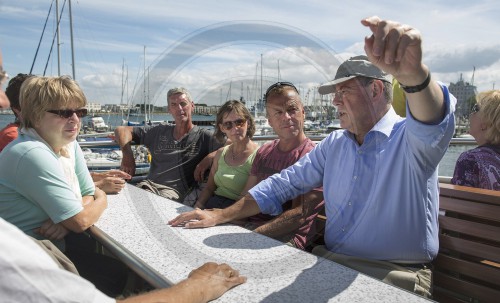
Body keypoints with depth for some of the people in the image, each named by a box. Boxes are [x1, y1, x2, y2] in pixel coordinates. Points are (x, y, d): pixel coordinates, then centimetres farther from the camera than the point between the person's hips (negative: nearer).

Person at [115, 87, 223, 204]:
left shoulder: (204, 136, 7)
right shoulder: (159, 132, 20)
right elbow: (122, 130, 21)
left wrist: (208, 160, -16)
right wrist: (127, 155, 3)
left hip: (176, 192, -4)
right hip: (149, 185, 4)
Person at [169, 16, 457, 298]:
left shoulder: (411, 139, -9)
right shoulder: (334, 144, 9)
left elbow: (434, 123, -33)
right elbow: (284, 184, 10)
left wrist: (413, 73, -57)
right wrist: (221, 216, 4)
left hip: (394, 276, -5)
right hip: (330, 262, 6)